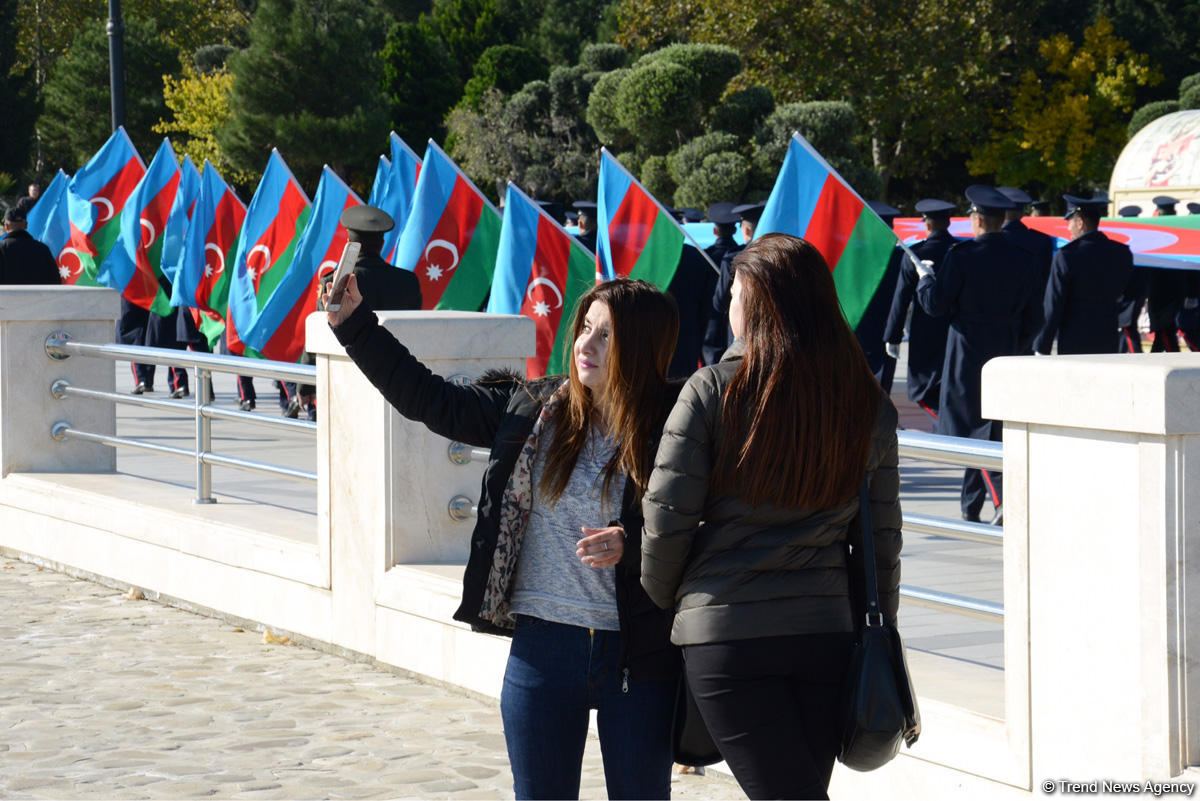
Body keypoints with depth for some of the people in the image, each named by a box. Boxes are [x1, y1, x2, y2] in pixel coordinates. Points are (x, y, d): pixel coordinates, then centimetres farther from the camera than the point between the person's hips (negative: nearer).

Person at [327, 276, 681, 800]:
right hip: (542, 645, 3)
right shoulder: (531, 408, 5)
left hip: (637, 657, -3)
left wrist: (630, 547, -24)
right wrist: (353, 324, 7)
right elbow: (427, 398, 10)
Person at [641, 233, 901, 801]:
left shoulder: (712, 392, -6)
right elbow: (881, 538, 8)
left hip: (724, 632, -4)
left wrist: (658, 603, 10)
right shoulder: (869, 404, 4)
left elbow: (666, 520, -8)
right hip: (826, 631, 4)